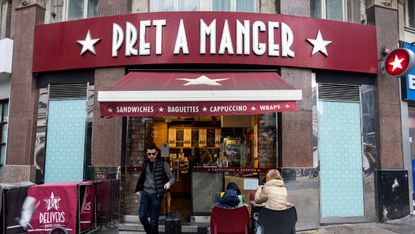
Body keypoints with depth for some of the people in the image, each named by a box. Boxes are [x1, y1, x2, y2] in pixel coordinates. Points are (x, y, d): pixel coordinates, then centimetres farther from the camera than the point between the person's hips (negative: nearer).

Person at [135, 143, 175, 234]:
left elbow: (171, 177, -3)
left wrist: (169, 183, -25)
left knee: (154, 220, 0)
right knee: (142, 216, -4)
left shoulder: (163, 163, -5)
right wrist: (138, 189, 19)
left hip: (156, 194, -4)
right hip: (145, 193, 4)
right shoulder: (146, 163, 9)